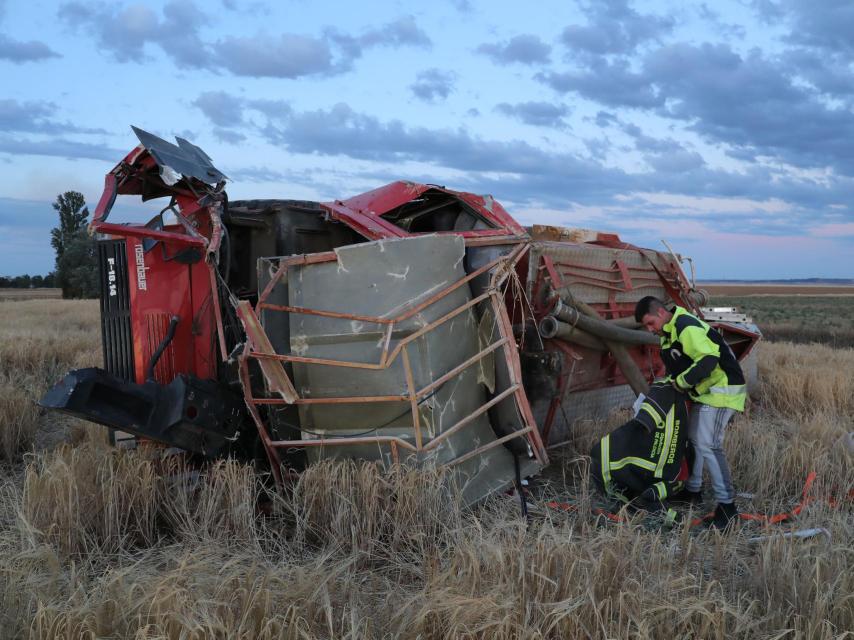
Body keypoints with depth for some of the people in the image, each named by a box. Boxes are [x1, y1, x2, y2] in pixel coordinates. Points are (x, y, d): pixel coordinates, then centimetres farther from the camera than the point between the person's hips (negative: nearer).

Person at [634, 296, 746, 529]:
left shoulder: (687, 327, -22)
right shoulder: (669, 332, 12)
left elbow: (709, 359, -32)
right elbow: (677, 364, 22)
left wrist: (682, 381, -22)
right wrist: (672, 381, 2)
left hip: (722, 390, -11)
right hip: (706, 392, 11)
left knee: (708, 446, -15)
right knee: (693, 439, 17)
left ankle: (727, 504, -11)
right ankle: (692, 490, 31)